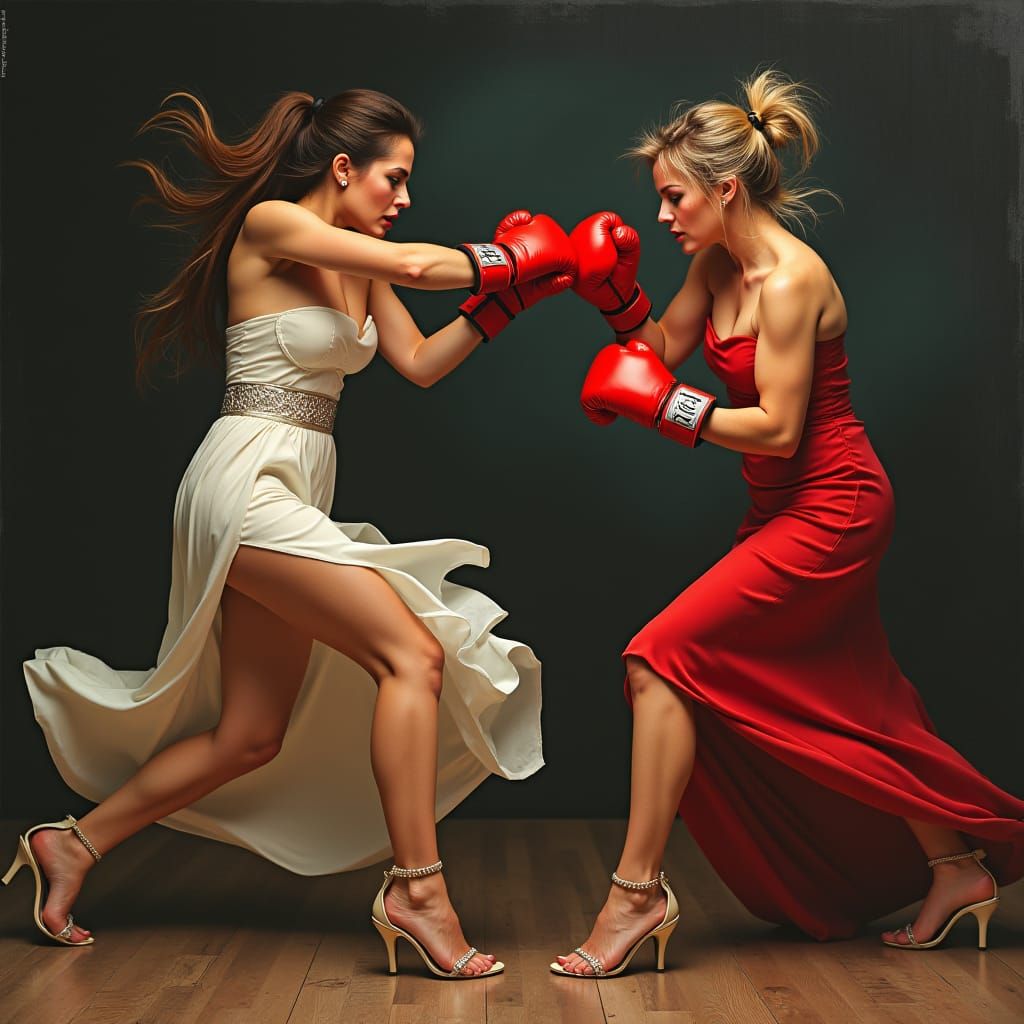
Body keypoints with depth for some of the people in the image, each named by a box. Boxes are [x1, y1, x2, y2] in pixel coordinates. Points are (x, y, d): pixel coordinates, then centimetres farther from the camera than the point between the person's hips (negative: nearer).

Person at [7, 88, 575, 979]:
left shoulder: (358, 266, 16)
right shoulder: (271, 226, -7)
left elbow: (420, 362, 17)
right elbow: (412, 264, -16)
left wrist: (500, 303, 7)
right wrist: (509, 259, -2)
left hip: (294, 496, 9)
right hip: (246, 481, -9)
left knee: (250, 738, 10)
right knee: (414, 654, -17)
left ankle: (76, 844, 25)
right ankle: (417, 890, -11)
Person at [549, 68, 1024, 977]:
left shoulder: (789, 279, -21)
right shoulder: (717, 263, 5)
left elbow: (776, 426, -23)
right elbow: (663, 347, 16)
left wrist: (656, 404, -19)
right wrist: (614, 294, 0)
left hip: (828, 510, -10)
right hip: (792, 509, 10)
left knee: (663, 656, -14)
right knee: (847, 708, 16)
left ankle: (637, 893, -6)